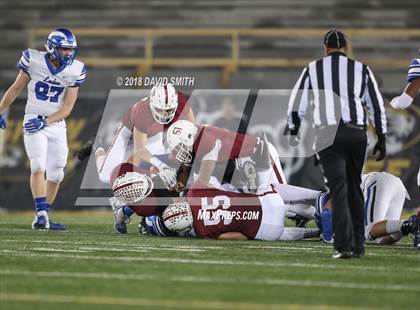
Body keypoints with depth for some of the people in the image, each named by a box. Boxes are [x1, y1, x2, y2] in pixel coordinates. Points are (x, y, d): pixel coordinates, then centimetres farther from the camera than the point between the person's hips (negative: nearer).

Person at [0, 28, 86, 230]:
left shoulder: (74, 71, -5)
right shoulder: (34, 61, -11)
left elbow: (67, 107, -6)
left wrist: (45, 121, -19)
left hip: (56, 124, 3)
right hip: (33, 121, -3)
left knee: (55, 174, 4)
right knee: (38, 166, -19)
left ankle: (42, 218, 16)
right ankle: (41, 216, -25)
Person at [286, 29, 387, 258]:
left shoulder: (313, 70, 9)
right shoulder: (361, 70, 12)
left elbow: (296, 105, 12)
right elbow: (377, 106, 12)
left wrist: (292, 133, 26)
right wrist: (381, 139, 18)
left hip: (327, 134, -1)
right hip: (356, 133, 1)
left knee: (338, 190, -5)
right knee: (354, 189, 14)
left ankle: (343, 246, -17)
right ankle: (358, 245, 15)